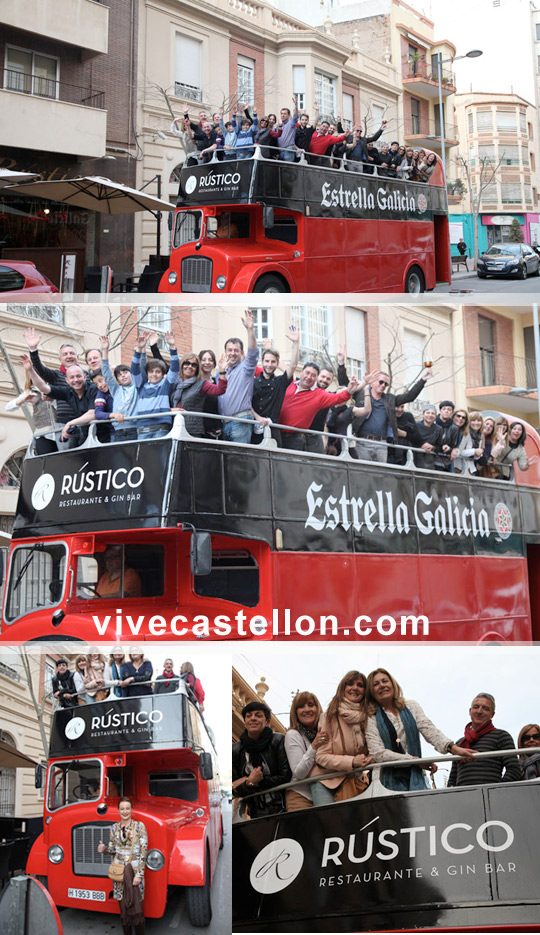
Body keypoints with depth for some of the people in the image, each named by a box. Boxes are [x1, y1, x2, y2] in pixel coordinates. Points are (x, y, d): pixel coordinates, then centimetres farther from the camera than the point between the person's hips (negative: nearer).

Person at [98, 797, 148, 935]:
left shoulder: (139, 826, -3)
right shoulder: (114, 828, 8)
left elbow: (144, 851, -6)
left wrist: (139, 874, -13)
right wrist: (104, 849, -7)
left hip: (135, 871, -4)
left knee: (136, 908, -8)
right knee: (123, 908, 6)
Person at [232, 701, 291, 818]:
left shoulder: (279, 741, -1)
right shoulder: (236, 750, 7)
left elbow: (286, 778, -6)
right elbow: (235, 791, 8)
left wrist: (252, 782, -8)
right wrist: (250, 782, -13)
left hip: (279, 808, -2)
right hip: (251, 812, 2)